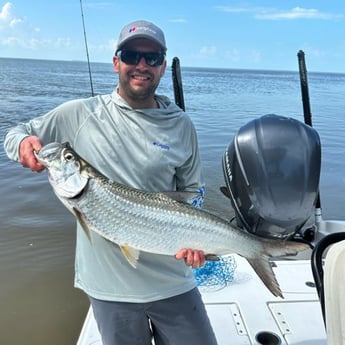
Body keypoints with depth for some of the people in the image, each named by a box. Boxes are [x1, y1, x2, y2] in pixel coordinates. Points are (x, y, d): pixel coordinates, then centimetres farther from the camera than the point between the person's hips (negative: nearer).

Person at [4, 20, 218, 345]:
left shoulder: (181, 125, -1)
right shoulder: (79, 114, -6)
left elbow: (191, 190, 8)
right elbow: (17, 133, 6)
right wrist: (23, 144, -18)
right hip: (109, 283, -1)